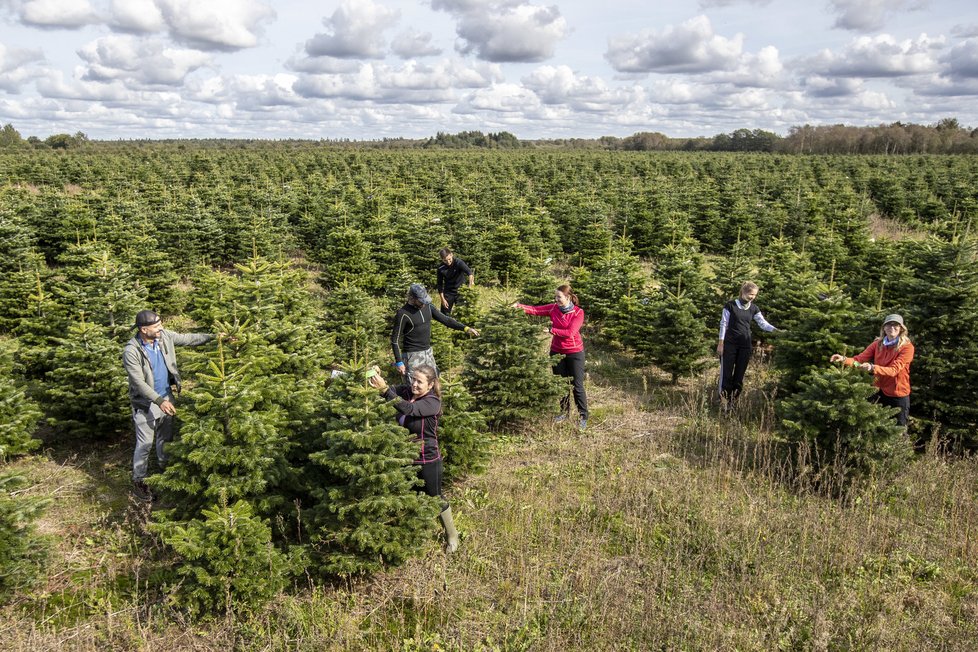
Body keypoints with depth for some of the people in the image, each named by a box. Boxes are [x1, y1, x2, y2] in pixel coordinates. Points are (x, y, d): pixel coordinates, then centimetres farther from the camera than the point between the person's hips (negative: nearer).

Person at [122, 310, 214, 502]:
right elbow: (139, 383, -26)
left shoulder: (164, 336, -10)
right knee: (145, 444, 3)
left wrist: (213, 337, -3)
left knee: (165, 438, 21)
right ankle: (138, 481, 20)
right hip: (146, 403, -6)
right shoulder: (131, 352, -25)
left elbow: (187, 339, 4)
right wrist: (160, 401, -31)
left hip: (166, 397, 6)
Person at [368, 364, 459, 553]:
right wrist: (377, 378, -37)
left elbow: (408, 408, -38)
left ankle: (452, 535, 34)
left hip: (428, 460, -6)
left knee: (436, 499, 12)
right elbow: (390, 391, -14)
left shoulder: (432, 402, -23)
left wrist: (384, 388, -46)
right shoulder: (407, 391, -4)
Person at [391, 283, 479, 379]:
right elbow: (395, 339, -13)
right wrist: (399, 362, -15)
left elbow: (445, 319, 5)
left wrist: (466, 328, -7)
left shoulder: (427, 306, 2)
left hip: (428, 352, 7)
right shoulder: (403, 313, -17)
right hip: (413, 355, -7)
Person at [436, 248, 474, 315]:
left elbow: (469, 272, -37)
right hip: (448, 292, 2)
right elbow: (440, 284, -4)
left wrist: (471, 284, -56)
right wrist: (442, 299, -8)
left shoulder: (458, 262, -20)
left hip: (460, 291, -2)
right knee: (444, 314, 5)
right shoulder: (441, 268, -12)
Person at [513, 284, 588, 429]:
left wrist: (551, 330, -22)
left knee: (577, 386, 1)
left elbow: (570, 332, -23)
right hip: (557, 351, 4)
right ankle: (564, 412, 32)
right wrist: (519, 306, -26)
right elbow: (535, 309, -11)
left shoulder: (578, 312, -14)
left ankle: (583, 417, 14)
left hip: (575, 353, -4)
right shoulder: (553, 308, -3)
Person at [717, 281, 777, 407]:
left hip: (745, 345, 4)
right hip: (729, 344, -4)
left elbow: (763, 323, 1)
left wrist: (776, 330, -17)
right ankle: (723, 401, 2)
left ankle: (733, 401, 14)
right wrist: (721, 343, -8)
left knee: (740, 374, 5)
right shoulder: (730, 305, -5)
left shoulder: (754, 309, 7)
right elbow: (723, 324, -4)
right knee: (727, 373, -4)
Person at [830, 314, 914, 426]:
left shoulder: (907, 347, -14)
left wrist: (872, 368, -42)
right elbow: (859, 359, -9)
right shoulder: (878, 344, 1)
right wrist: (844, 359, -30)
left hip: (898, 395, -4)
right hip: (880, 392, 4)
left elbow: (894, 370, -25)